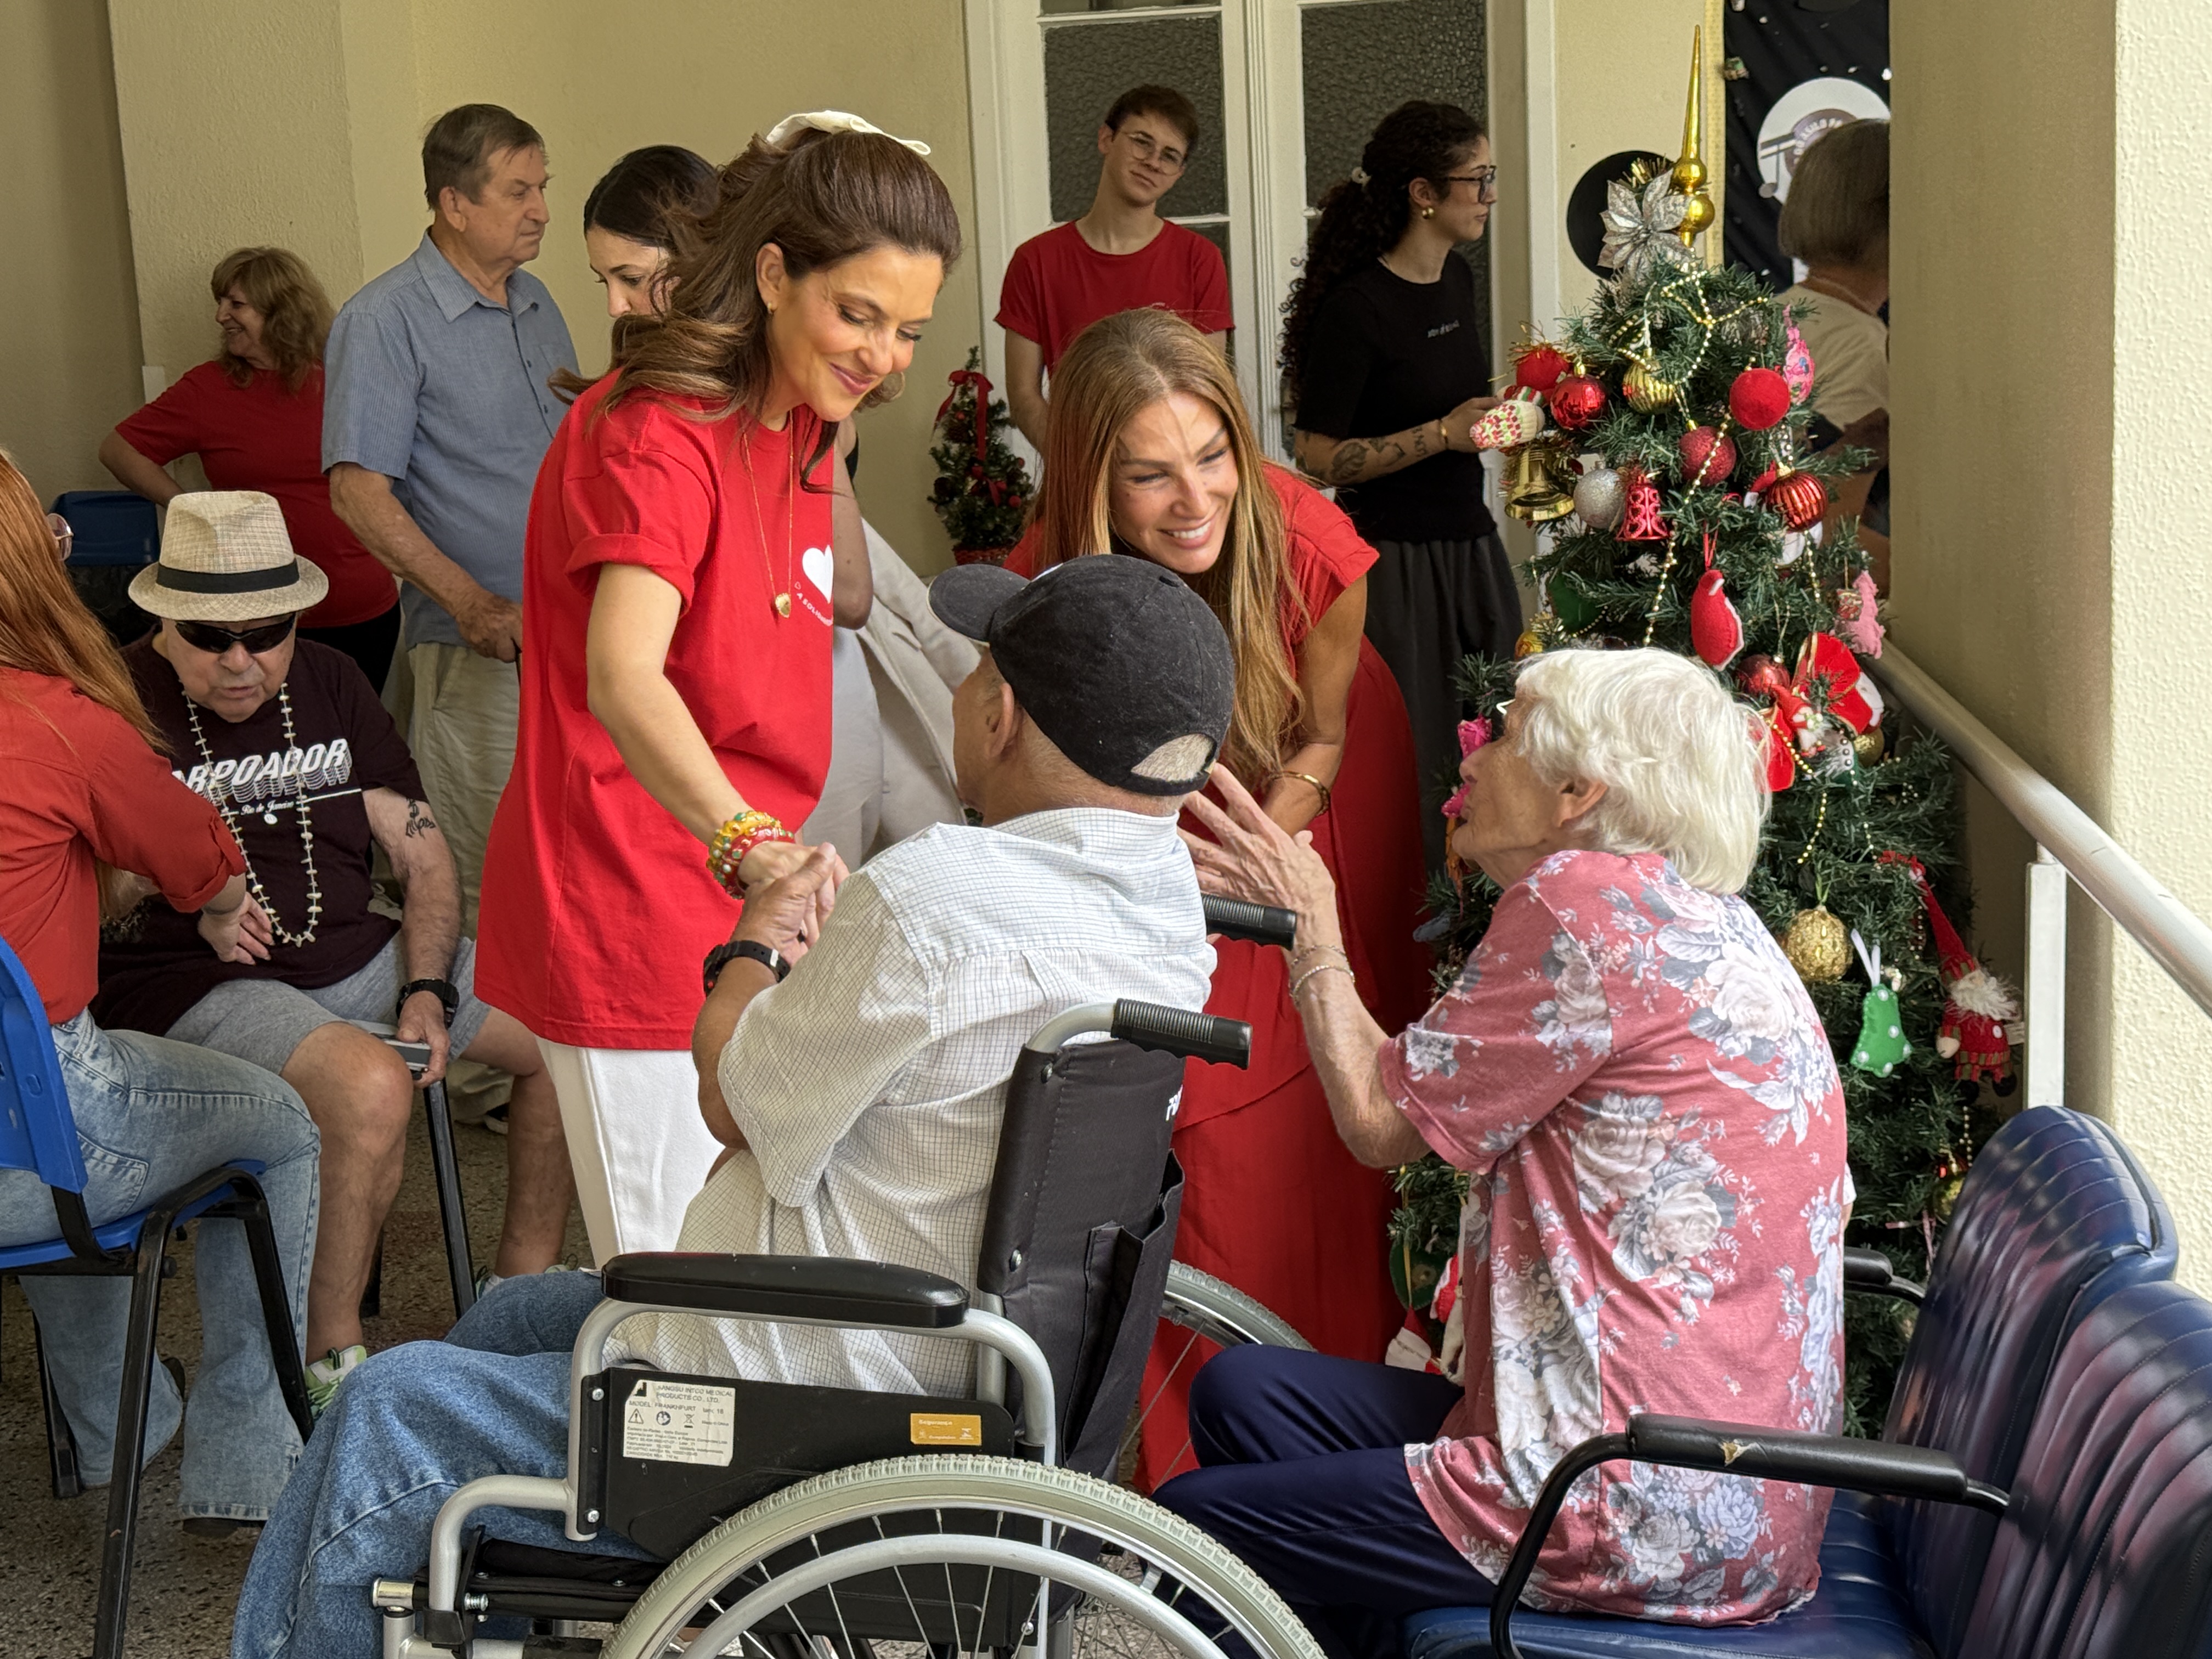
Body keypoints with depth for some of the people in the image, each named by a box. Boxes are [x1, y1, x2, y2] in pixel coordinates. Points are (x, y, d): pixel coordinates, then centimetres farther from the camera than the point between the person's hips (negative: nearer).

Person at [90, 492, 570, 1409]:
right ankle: (330, 1362, -17)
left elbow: (421, 853, 12)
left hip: (357, 956, 7)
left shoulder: (330, 683, 12)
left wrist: (427, 991, -2)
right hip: (198, 987, -7)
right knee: (370, 1085, -35)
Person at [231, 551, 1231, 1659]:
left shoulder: (931, 901, -28)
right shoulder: (1168, 894, 0)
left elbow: (737, 1102, -13)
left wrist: (751, 952, 4)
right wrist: (822, 945, 14)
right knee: (511, 1317, 27)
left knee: (387, 1417, 5)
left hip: (803, 1436, -10)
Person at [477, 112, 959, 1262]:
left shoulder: (794, 420, 7)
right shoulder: (660, 435, -22)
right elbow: (621, 676, -37)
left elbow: (842, 605, 20)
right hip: (637, 914, -9)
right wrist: (747, 842, -53)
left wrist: (829, 451, 7)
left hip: (733, 907, 9)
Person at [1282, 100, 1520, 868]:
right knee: (1415, 757, -3)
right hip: (1396, 561, -8)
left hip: (1469, 546, 8)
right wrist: (1443, 434, -19)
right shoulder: (1356, 307, -15)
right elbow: (1320, 455, -17)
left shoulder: (1456, 280, 10)